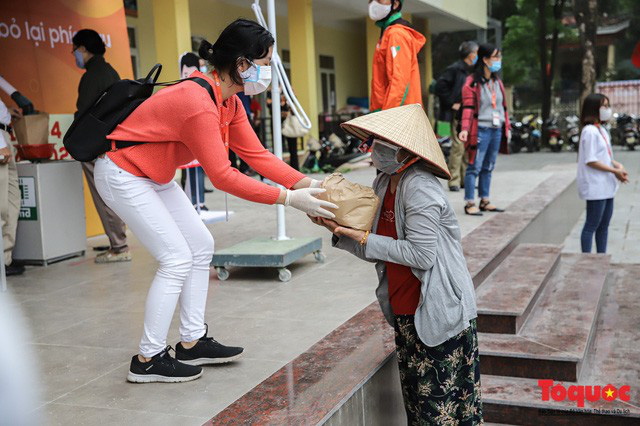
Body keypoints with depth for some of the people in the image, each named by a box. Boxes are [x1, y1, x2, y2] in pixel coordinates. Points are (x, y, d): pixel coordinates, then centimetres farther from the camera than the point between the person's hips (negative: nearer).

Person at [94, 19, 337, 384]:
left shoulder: (229, 101, -1)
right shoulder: (199, 103, -31)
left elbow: (256, 154, -2)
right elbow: (222, 177, -31)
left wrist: (307, 183, -12)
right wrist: (289, 199, -30)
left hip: (155, 176, 10)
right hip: (123, 176, -10)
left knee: (201, 246, 8)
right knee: (177, 259, -10)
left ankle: (193, 343, 17)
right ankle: (149, 360, 1)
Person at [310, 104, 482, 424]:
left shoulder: (419, 188, -20)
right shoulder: (383, 184, 6)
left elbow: (421, 254, -24)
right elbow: (376, 251, 9)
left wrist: (365, 239, -20)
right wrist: (339, 230, -5)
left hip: (439, 313, -9)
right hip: (405, 312, 9)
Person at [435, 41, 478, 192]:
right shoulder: (455, 69, -10)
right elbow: (440, 87, -16)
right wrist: (452, 103, -14)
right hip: (458, 115, -8)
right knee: (458, 146, -9)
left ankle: (465, 179, 18)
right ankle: (454, 181, -2)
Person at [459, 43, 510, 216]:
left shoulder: (497, 82, 17)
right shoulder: (472, 82, -7)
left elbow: (503, 106, 22)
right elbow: (468, 108, -13)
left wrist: (507, 127, 19)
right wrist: (465, 129, -24)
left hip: (496, 130, 7)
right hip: (481, 130, -7)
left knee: (488, 167, 12)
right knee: (475, 167, -7)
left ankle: (485, 201, 19)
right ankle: (470, 203, -4)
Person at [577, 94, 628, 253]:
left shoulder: (602, 130, 14)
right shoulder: (590, 131, -16)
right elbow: (590, 161, -20)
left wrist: (618, 165, 2)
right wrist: (614, 171, -18)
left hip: (606, 186, 10)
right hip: (595, 187, -10)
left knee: (604, 225, 15)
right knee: (592, 225, -3)